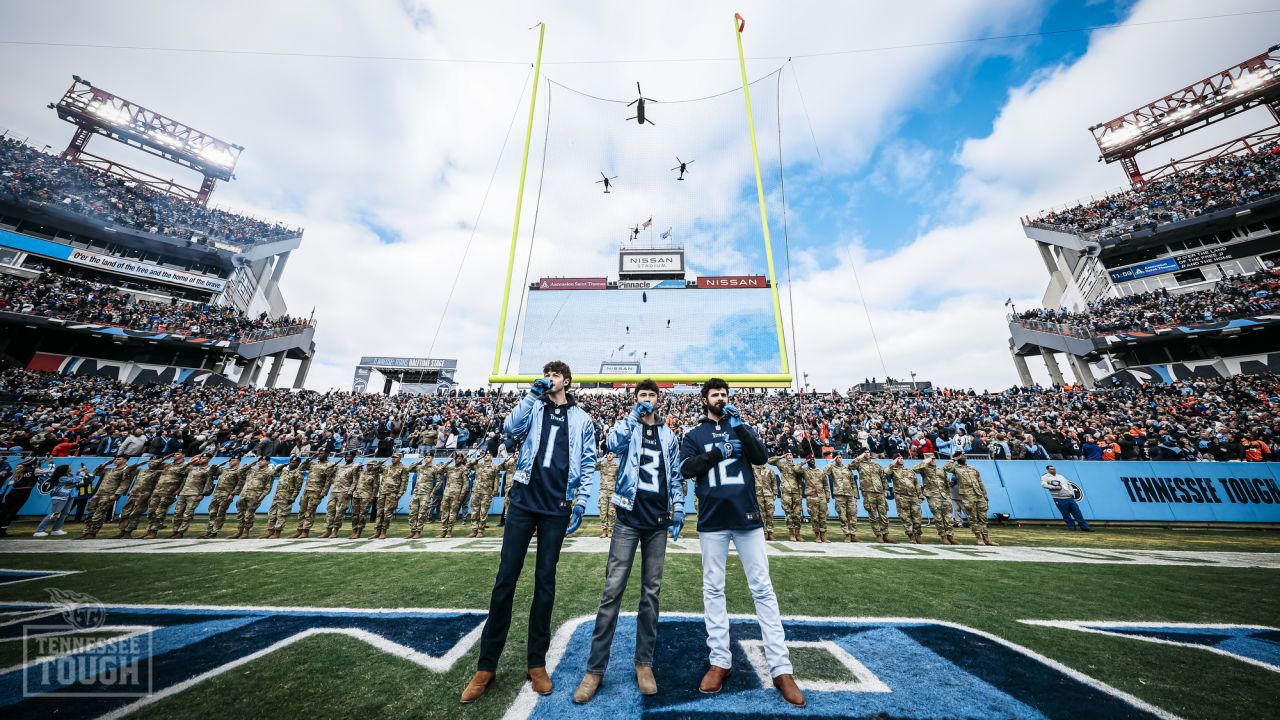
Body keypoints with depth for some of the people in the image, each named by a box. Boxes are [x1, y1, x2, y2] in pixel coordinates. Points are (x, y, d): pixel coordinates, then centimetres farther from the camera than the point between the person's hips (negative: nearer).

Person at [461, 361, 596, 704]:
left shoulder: (582, 419, 6)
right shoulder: (533, 407, 9)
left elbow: (588, 465, 5)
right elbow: (510, 430, -9)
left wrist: (580, 503, -2)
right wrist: (533, 395, -14)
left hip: (556, 508, 0)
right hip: (524, 501, 1)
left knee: (545, 581, 9)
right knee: (505, 579, 5)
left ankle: (537, 662, 25)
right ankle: (486, 665, 21)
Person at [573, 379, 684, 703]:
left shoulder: (668, 435, 12)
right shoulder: (628, 426, 5)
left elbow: (675, 475, 12)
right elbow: (613, 443, -19)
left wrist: (678, 508, 4)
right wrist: (635, 414, -18)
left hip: (657, 521, 3)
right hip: (629, 518, -2)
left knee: (651, 592, 10)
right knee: (613, 590, -2)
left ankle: (644, 662, 25)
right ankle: (595, 669, 11)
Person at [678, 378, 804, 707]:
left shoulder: (741, 427, 10)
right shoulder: (694, 434, 6)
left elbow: (762, 457, -5)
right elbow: (686, 469, -7)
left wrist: (739, 427, -16)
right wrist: (717, 452, -18)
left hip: (747, 517, 0)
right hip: (712, 521, 0)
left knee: (763, 588, 5)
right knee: (713, 589, 9)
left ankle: (781, 668, 16)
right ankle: (720, 661, 24)